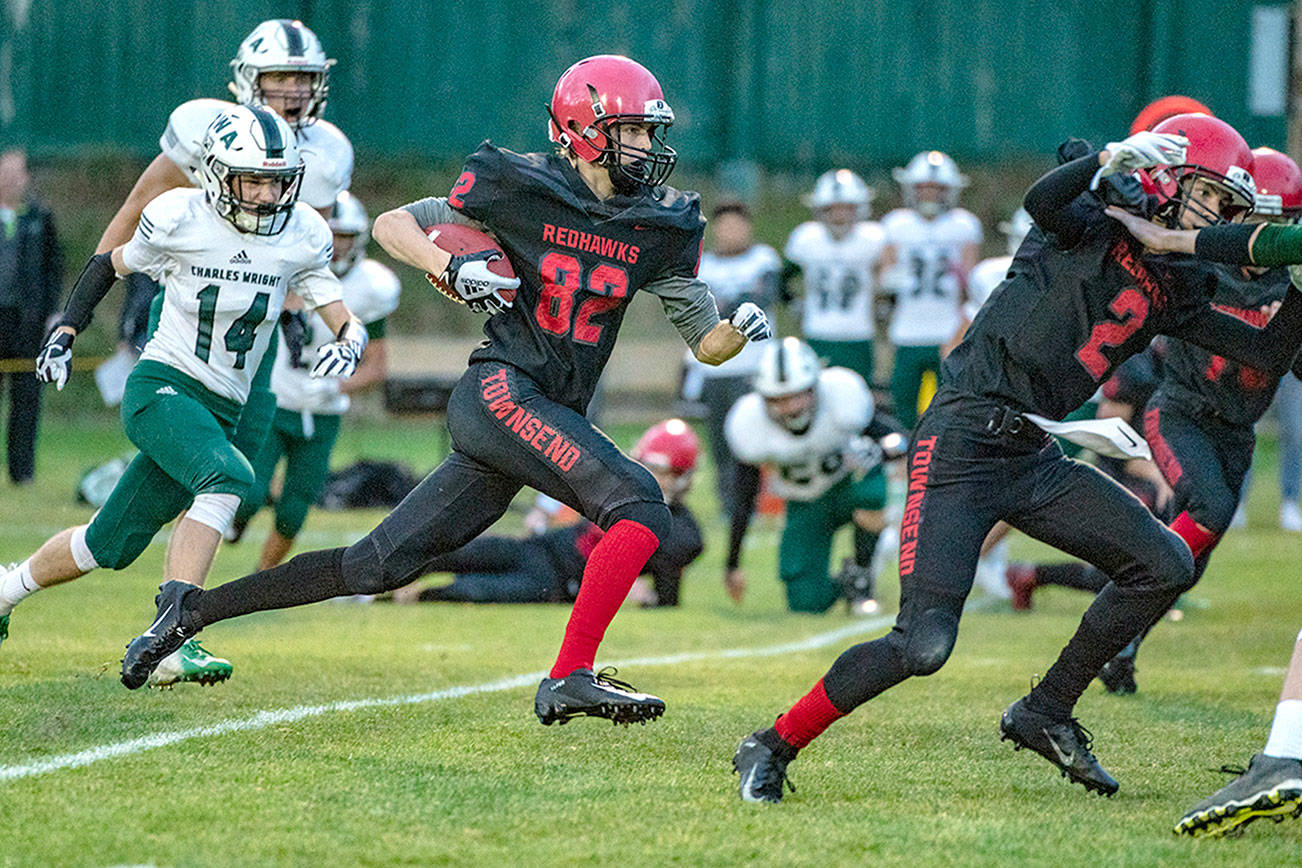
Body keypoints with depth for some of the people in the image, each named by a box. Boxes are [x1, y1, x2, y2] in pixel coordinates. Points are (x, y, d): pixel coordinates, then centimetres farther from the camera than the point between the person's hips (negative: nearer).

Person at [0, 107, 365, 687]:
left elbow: (346, 322, 2)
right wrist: (64, 335, 2)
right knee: (227, 478, -34)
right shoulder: (179, 219, -9)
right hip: (161, 385, -5)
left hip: (221, 410, 5)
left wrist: (348, 344, -21)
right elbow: (109, 265, 9)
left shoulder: (300, 236, 0)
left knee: (110, 546, 11)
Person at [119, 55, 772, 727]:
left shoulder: (660, 227, 9)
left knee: (376, 566, 5)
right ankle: (570, 678, -27)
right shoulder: (521, 187, -5)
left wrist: (740, 330, -10)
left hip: (554, 415, 6)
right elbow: (392, 224, 4)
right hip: (499, 389, -6)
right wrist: (450, 267, -14)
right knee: (640, 506, -24)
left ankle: (193, 609, 15)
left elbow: (706, 344, 13)